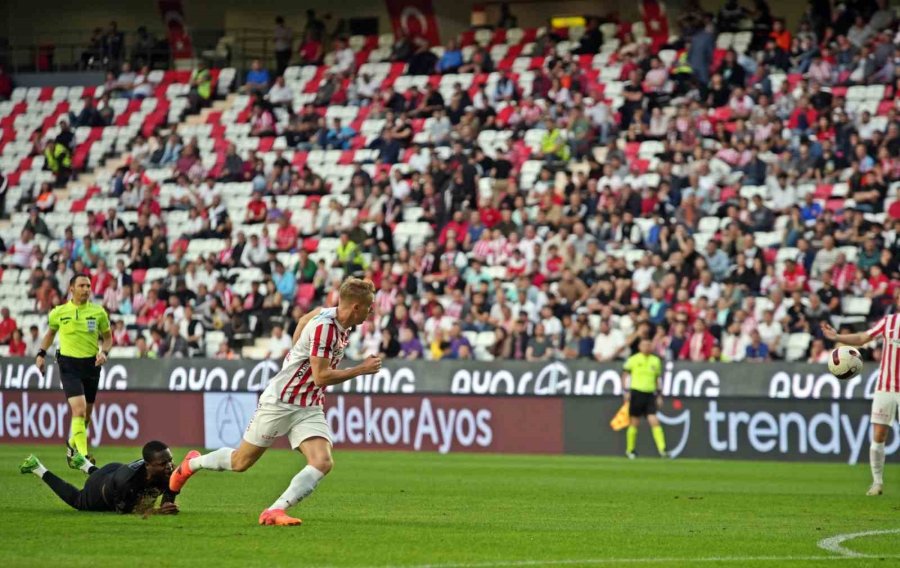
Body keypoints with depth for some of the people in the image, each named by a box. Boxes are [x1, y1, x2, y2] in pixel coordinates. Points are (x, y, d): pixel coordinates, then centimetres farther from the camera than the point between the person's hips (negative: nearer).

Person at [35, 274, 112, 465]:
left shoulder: (98, 312, 1)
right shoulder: (59, 312, 0)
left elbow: (108, 338, 11)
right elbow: (50, 333, 19)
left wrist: (104, 352, -9)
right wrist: (41, 354, 10)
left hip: (91, 364, 3)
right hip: (69, 365, -3)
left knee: (86, 414, 12)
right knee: (79, 409, -20)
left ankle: (72, 444, 40)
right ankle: (83, 455, -24)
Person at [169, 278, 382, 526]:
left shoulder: (341, 324, 2)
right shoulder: (324, 326, -24)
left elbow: (305, 318, 23)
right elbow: (321, 376, -28)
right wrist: (362, 369, -23)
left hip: (310, 408, 7)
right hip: (280, 402, -7)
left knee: (322, 463, -18)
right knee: (241, 462, 8)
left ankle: (275, 511, -17)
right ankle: (193, 463, 36)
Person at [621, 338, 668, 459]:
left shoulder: (655, 361, 10)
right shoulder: (633, 360, 0)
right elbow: (624, 375, 4)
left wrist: (659, 395, 15)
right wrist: (626, 391, -5)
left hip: (650, 395, 2)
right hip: (637, 393, -2)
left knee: (655, 422, -9)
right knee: (635, 423, 4)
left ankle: (662, 449, -13)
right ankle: (630, 450, 18)